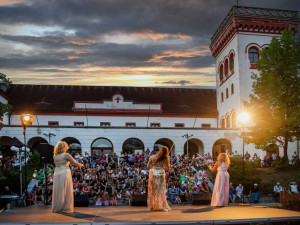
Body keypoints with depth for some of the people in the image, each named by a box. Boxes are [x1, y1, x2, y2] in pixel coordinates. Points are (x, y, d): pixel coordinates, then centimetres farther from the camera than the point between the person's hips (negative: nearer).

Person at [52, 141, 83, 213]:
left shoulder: (55, 156, 9)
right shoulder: (66, 155, -6)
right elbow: (75, 163, -2)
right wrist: (81, 165, 17)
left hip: (57, 174, 5)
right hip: (65, 173, -5)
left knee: (57, 192, 10)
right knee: (66, 192, 1)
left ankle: (56, 208, 16)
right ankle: (65, 208, 2)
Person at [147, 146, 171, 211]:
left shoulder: (153, 157, -5)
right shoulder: (165, 159, -6)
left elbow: (148, 166, 0)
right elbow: (168, 168, 6)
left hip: (153, 174, 1)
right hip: (161, 175, -1)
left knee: (152, 191, 10)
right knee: (161, 191, 7)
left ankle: (151, 207, 15)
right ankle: (162, 206, 6)